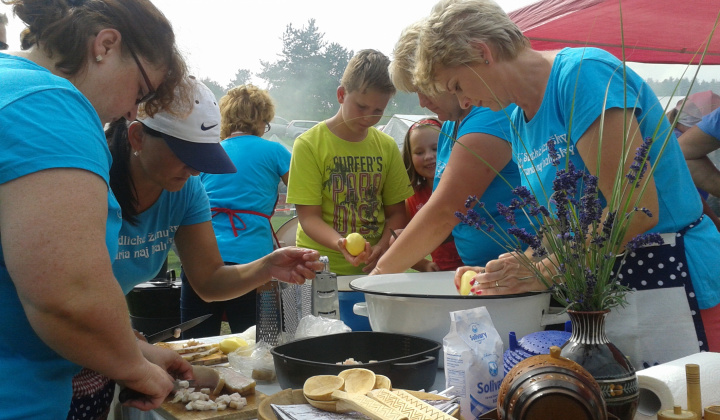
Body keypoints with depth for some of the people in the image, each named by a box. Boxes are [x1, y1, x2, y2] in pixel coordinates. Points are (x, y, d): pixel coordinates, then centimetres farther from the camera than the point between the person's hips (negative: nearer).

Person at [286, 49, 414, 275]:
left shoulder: (387, 146, 9)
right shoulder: (309, 144, -4)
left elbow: (396, 212, 11)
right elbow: (309, 217, -7)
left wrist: (382, 247, -8)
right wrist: (341, 244, -25)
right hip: (324, 269, -3)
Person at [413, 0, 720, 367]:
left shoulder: (584, 72, -16)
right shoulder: (520, 121, 10)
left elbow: (636, 211, -21)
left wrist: (546, 270, -17)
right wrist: (503, 277, 0)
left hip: (671, 288, -7)